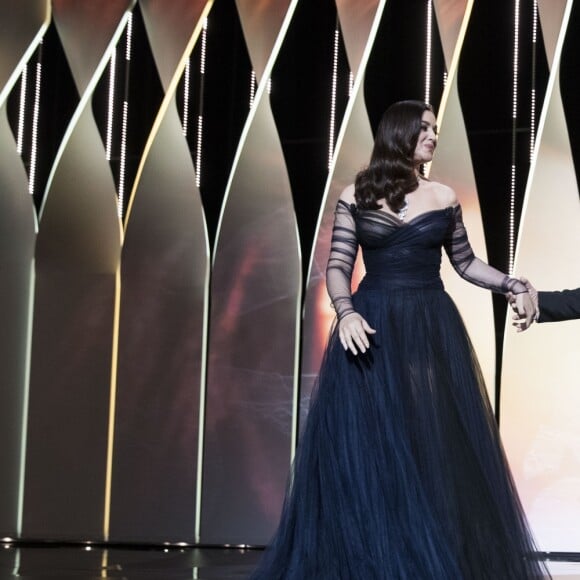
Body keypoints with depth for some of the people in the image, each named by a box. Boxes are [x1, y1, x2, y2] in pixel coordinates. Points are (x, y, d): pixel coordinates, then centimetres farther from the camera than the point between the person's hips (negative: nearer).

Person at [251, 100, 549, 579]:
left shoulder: (443, 197, 9)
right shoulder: (356, 196, 3)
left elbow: (465, 262, 18)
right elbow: (338, 266, 0)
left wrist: (514, 285, 4)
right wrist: (346, 312, -17)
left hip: (432, 330, 2)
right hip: (374, 329, -2)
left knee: (438, 446, 0)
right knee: (365, 447, -4)